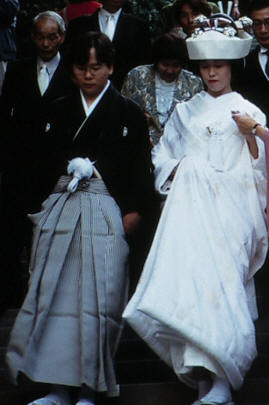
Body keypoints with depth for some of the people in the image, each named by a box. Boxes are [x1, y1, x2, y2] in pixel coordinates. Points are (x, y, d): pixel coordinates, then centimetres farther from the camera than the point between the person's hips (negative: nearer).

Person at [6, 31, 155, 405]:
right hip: (58, 211, 4)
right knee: (51, 294, -1)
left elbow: (140, 172, 2)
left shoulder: (128, 113, 5)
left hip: (105, 213, -4)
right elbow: (45, 164, 15)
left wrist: (134, 214, -9)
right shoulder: (59, 112, 16)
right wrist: (70, 168, -4)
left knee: (98, 299, -7)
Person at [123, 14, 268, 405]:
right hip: (189, 206, 3)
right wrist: (178, 169, 2)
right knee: (186, 279, -11)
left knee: (219, 283, -16)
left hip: (229, 208, -3)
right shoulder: (184, 112, 20)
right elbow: (161, 157, 22)